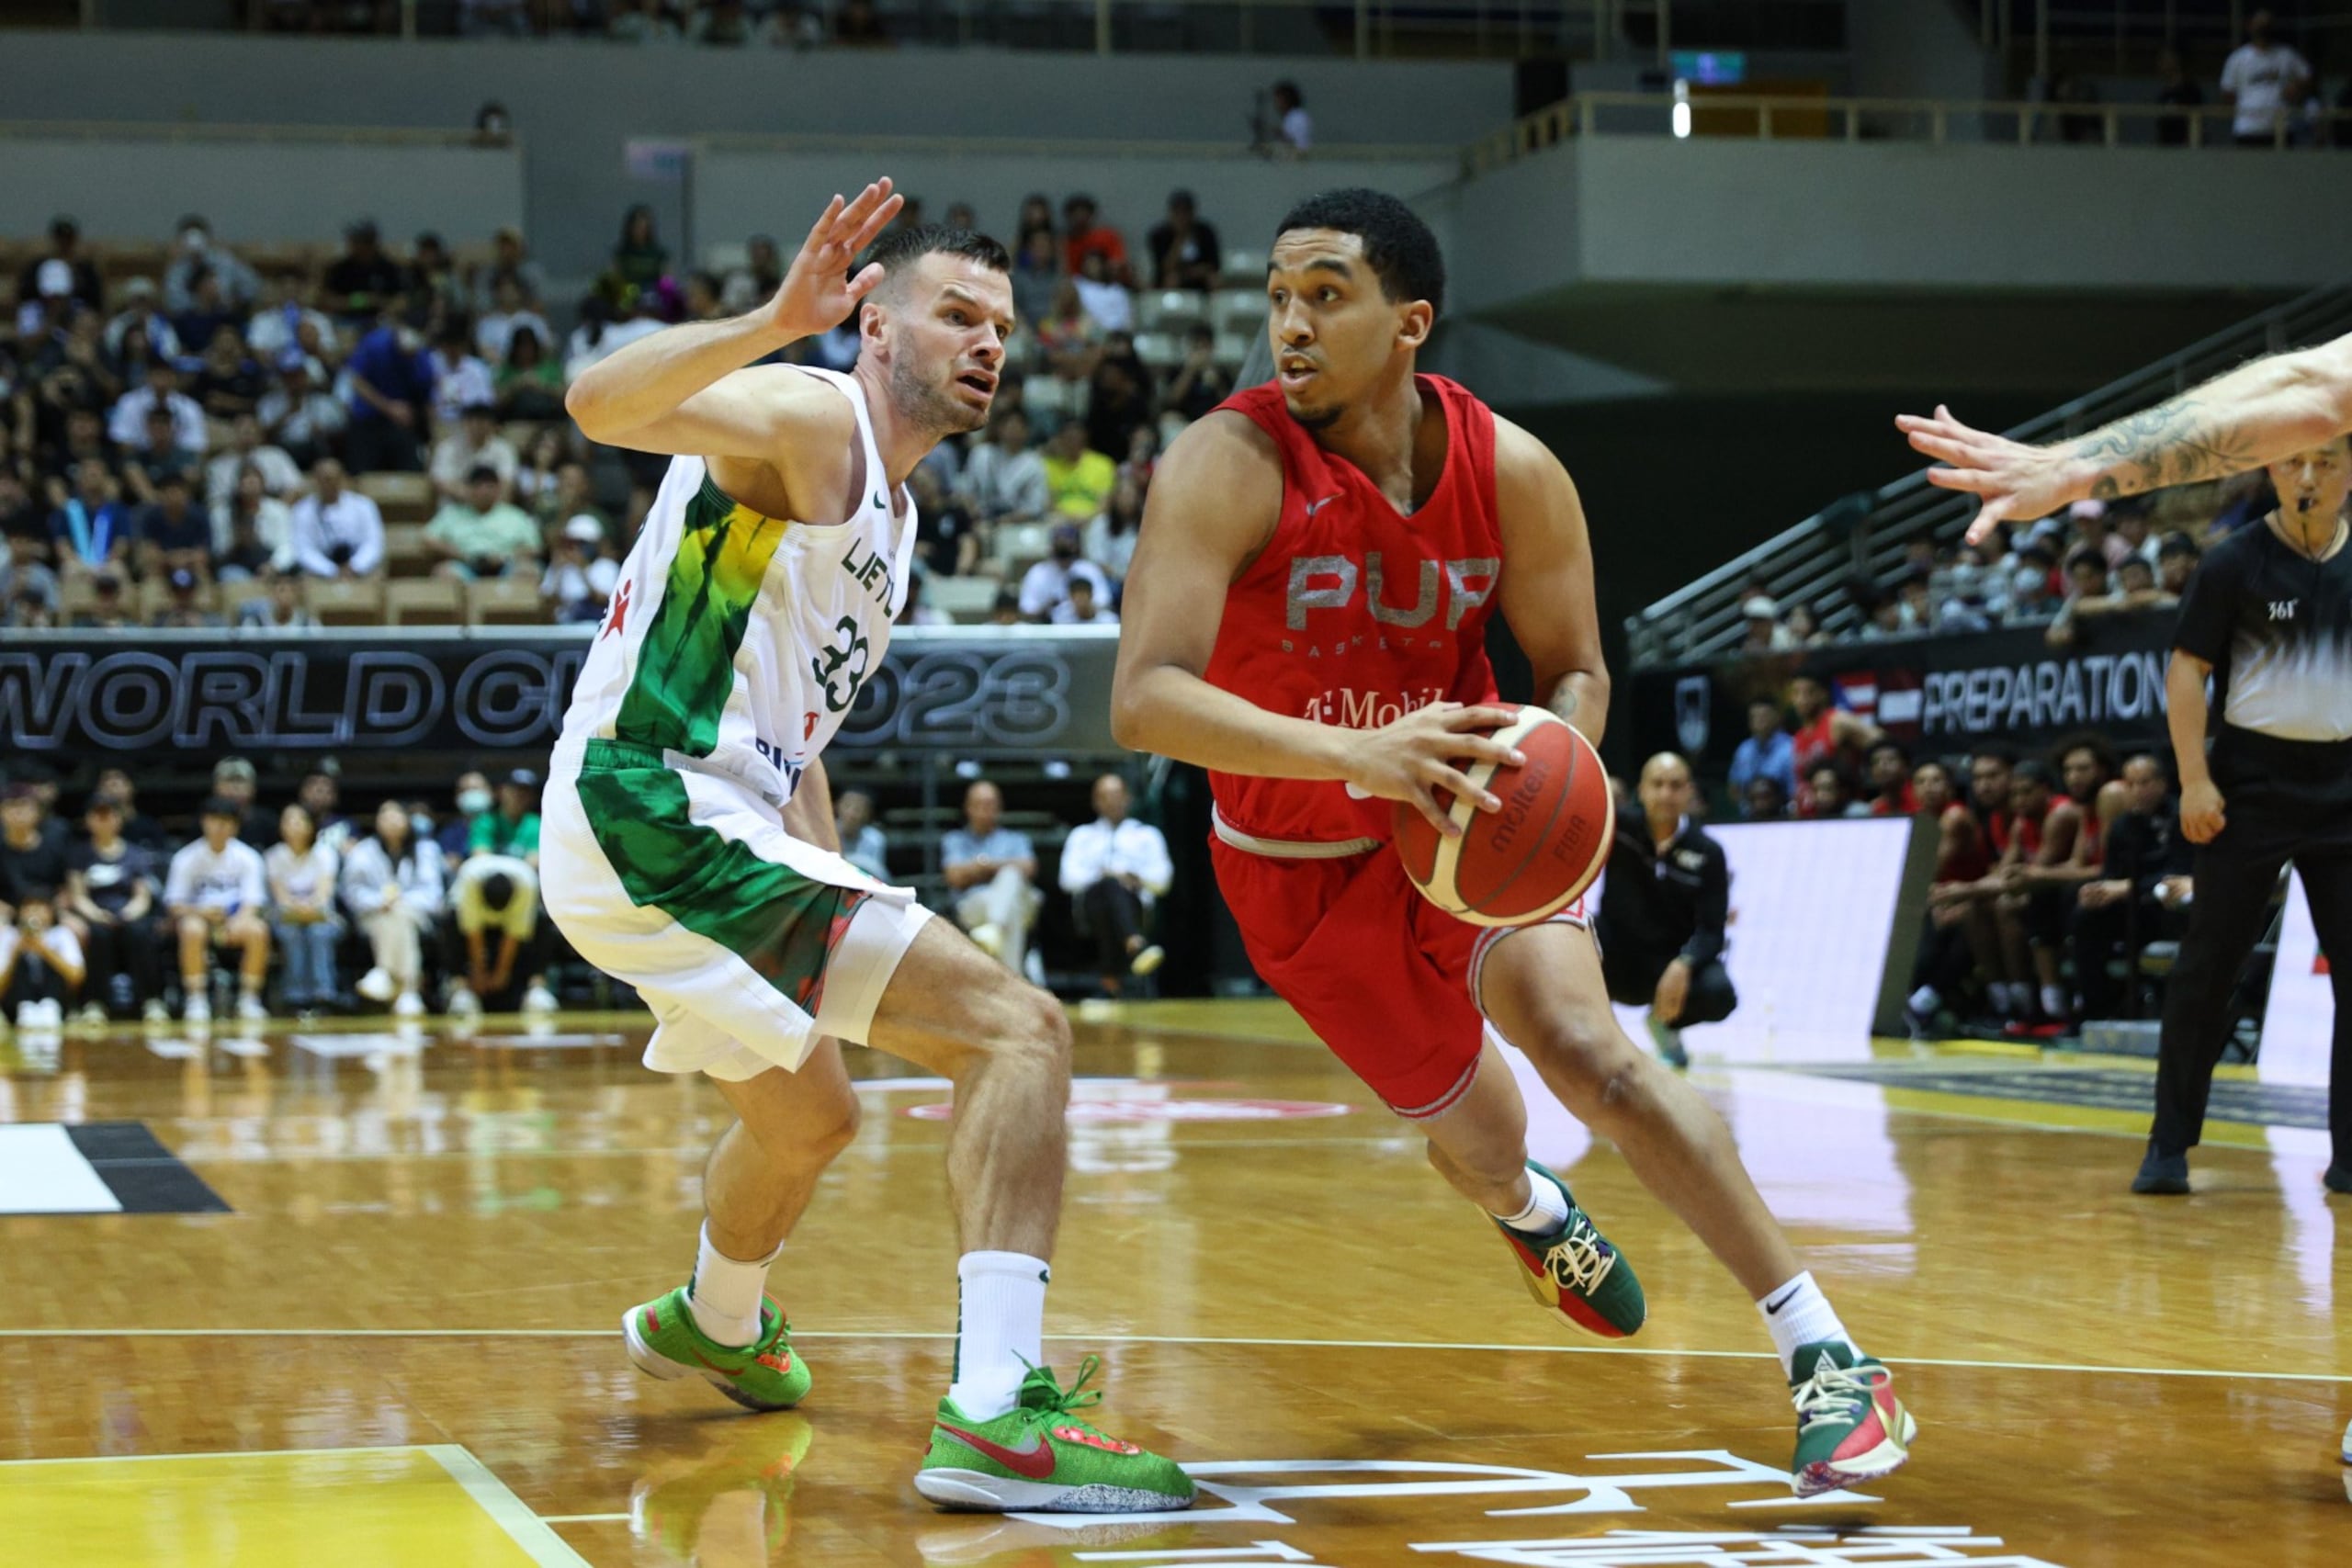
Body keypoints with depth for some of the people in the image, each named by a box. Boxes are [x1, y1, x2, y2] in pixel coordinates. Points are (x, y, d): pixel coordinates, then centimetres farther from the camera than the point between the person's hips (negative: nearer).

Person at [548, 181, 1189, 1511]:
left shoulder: (890, 511, 21)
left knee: (810, 1119, 35)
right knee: (1019, 1029, -20)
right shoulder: (809, 419, -8)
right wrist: (777, 321, -41)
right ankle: (998, 1413, -30)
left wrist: (838, 896, 25)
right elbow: (603, 404, -28)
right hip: (657, 814, -11)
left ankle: (715, 1325, 64)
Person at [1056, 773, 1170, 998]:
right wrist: (1103, 876, -7)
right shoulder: (1081, 836, 28)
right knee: (1111, 885, -37)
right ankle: (1135, 945, -66)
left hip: (1134, 903, 0)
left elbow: (1162, 879, 12)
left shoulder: (1147, 834, 26)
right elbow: (1069, 878, 9)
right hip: (1090, 901, 0)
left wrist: (1135, 878, -8)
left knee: (1115, 887, -38)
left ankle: (1110, 978, -53)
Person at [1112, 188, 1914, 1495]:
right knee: (1478, 1138, 11)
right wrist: (1360, 751, -50)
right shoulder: (1230, 467, -26)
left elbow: (1577, 673, -3)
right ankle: (1534, 1214, 53)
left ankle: (1827, 1354, -17)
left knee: (1590, 1052, -22)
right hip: (1303, 869, 0)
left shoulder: (1514, 473, -16)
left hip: (1464, 822, 1)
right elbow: (1145, 701, -36)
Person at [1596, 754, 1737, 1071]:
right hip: (1616, 961, -1)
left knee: (1719, 995, -29)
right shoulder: (1620, 827, -9)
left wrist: (1683, 965, -34)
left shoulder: (1707, 852, -10)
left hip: (1672, 964, 1)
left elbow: (1711, 932, -14)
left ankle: (1665, 1022, 8)